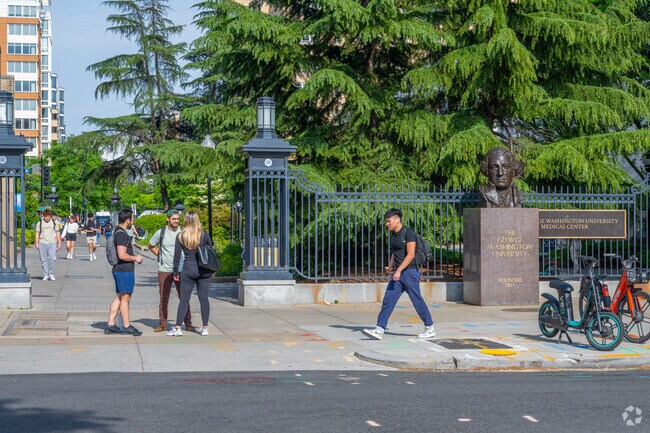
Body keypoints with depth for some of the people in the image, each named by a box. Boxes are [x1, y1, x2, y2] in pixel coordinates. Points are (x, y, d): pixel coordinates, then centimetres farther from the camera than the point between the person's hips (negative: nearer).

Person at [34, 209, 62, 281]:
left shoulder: (54, 223, 8)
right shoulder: (39, 223, 5)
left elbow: (57, 233, 12)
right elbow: (37, 233, 7)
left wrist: (59, 243, 9)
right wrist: (36, 243, -2)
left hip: (52, 243, 0)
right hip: (42, 243, 0)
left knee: (52, 258, -11)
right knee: (43, 260, 0)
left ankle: (51, 274, 4)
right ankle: (45, 275, 8)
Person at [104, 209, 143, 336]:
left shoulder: (118, 232, 15)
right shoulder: (122, 234, -18)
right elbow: (122, 255, -25)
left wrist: (134, 256, 17)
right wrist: (135, 258, -11)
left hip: (119, 270, 10)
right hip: (125, 270, -10)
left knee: (119, 298, 12)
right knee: (125, 298, -2)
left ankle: (110, 325, 13)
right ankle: (126, 326, 5)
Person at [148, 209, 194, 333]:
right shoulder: (161, 233, 0)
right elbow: (150, 245, 16)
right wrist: (160, 255, 6)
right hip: (164, 270, -1)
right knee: (164, 299, 3)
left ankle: (188, 324, 5)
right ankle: (162, 324, 10)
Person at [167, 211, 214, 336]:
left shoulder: (180, 236, -3)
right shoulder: (204, 234, 0)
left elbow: (177, 256, -1)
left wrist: (175, 272, 8)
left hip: (188, 269, -1)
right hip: (204, 270, 1)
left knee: (184, 299, 3)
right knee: (204, 299, 6)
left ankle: (177, 328, 1)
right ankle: (205, 328, 8)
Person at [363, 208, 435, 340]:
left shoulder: (408, 233, -12)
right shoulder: (393, 235, 13)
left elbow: (411, 255, -17)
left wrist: (399, 270, -22)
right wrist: (390, 266, 6)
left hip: (410, 271, -8)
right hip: (398, 274, 8)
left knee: (417, 301, -1)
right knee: (388, 300, -1)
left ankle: (430, 329, 13)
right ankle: (379, 330, -4)